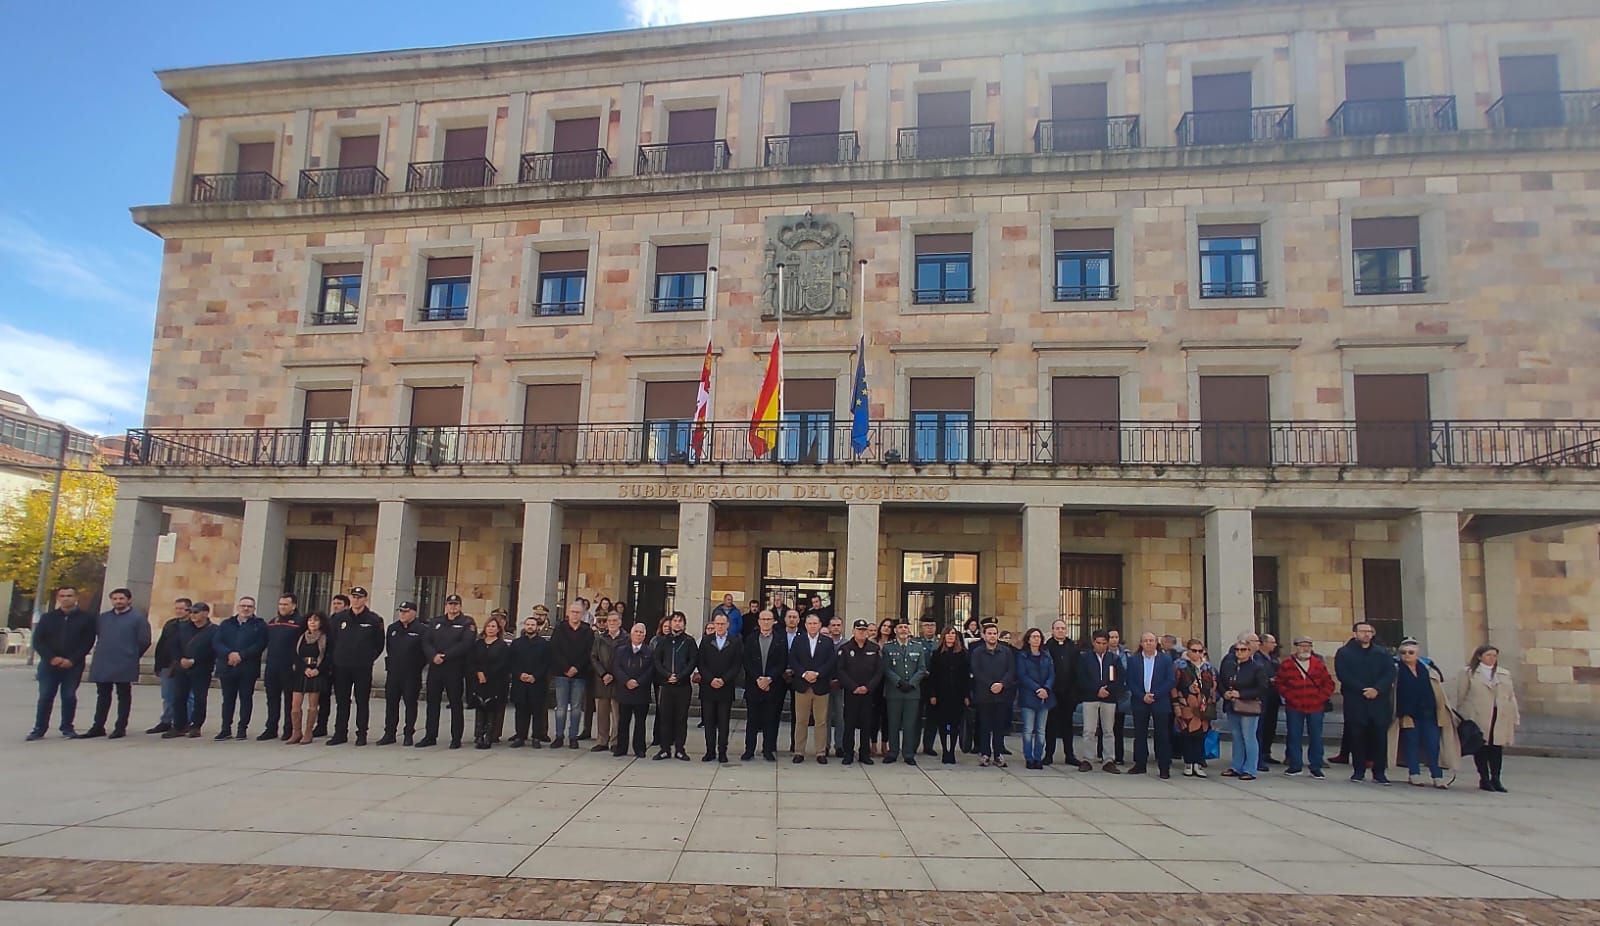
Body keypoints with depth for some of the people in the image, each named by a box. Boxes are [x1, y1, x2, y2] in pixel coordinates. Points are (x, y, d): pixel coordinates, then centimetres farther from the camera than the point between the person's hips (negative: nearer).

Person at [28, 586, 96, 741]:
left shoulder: (86, 618, 3)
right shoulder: (47, 617, 9)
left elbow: (88, 642, -1)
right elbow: (38, 641, 5)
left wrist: (72, 660, -12)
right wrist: (51, 658, -10)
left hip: (73, 665, -2)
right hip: (49, 663, 2)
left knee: (69, 696, 0)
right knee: (45, 697, 1)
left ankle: (67, 728, 9)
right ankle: (39, 729, 9)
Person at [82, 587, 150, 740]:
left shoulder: (138, 618, -3)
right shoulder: (102, 618, 12)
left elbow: (144, 641, -5)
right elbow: (95, 635, 20)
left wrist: (131, 656, 1)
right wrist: (102, 651, 12)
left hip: (124, 665, -5)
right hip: (102, 664, 5)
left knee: (124, 696, 2)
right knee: (103, 696, 11)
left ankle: (120, 727, 6)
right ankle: (98, 727, 17)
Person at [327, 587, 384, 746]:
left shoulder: (374, 620, -2)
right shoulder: (341, 618, 8)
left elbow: (379, 644, 3)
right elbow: (333, 640, 14)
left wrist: (369, 659, 1)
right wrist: (336, 658, 9)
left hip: (363, 668, -3)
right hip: (341, 667, 3)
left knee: (362, 701, 2)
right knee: (342, 701, 8)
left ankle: (362, 734, 8)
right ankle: (340, 733, 15)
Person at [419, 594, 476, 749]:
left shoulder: (467, 623, 0)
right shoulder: (436, 622, 14)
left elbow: (466, 644, -14)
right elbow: (426, 641, 5)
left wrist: (445, 656, -17)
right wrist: (433, 656, -13)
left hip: (455, 669, -4)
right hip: (435, 668, 5)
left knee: (456, 703, 1)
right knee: (432, 702, 9)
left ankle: (456, 738, 6)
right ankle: (430, 736, 19)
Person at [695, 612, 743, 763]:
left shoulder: (736, 642, 2)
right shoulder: (706, 640, 7)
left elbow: (737, 665, -3)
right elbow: (700, 663, 2)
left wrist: (723, 680, -12)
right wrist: (711, 679, -10)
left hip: (726, 688, -1)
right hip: (708, 688, 1)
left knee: (724, 722, 3)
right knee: (709, 721, 5)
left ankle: (722, 752, 9)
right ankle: (710, 751, 12)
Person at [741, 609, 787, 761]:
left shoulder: (780, 640, 4)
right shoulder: (750, 639, 7)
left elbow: (782, 663, -2)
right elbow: (747, 662, 0)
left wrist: (769, 679, -13)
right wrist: (757, 679, -11)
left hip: (773, 686, -1)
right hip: (753, 685, 1)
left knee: (771, 720, 3)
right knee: (752, 720, 5)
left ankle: (769, 750, 12)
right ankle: (749, 750, 11)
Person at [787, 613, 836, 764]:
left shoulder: (828, 641, 5)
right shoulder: (798, 640, 7)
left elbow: (831, 662, -4)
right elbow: (792, 661, -1)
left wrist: (817, 673, -15)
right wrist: (804, 674, -13)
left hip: (821, 686, 0)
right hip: (802, 686, 0)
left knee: (821, 722, 4)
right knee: (800, 721, 5)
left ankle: (821, 753, 11)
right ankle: (799, 752, 12)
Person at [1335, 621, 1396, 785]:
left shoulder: (1382, 653, 14)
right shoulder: (1344, 653, 5)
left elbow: (1390, 673, 2)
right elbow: (1343, 675, -6)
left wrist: (1377, 689, -14)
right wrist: (1362, 690, -15)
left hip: (1379, 701, 2)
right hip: (1355, 702, -2)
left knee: (1379, 737, 0)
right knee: (1357, 737, 1)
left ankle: (1380, 772, 7)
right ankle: (1358, 771, 9)